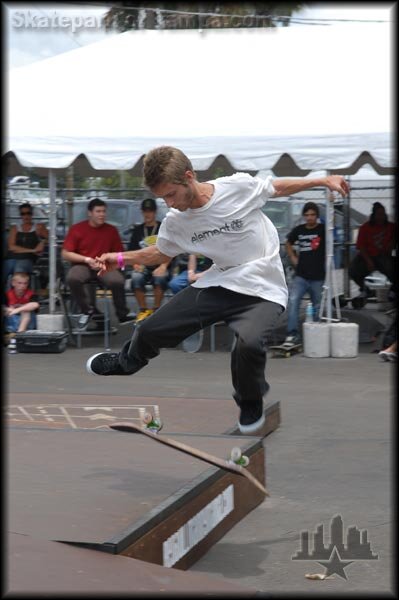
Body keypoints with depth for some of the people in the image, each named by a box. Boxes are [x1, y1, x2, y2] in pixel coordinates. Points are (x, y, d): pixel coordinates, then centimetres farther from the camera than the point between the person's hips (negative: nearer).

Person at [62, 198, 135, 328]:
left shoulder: (111, 230, 8)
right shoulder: (76, 229, 2)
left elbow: (119, 253, 13)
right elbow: (65, 254, 0)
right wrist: (87, 260, -9)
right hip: (82, 265, 0)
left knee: (117, 281, -32)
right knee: (72, 278, -35)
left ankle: (122, 315, -8)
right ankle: (87, 310, -10)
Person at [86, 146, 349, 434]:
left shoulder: (239, 186, -16)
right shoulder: (175, 222, -3)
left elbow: (277, 187, 4)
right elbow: (162, 253, 18)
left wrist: (323, 180, 4)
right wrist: (121, 258, 4)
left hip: (262, 291, -4)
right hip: (218, 284, 4)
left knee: (249, 344, -35)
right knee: (150, 331, 1)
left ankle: (251, 402, 0)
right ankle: (127, 361, 41)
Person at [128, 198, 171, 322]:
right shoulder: (138, 230, 16)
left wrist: (163, 266, -15)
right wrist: (136, 265, -5)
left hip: (159, 267, -2)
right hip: (143, 267, 2)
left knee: (159, 278, -37)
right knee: (136, 278, -32)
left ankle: (156, 310, -18)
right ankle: (143, 310, -15)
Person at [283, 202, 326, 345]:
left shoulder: (323, 229, -3)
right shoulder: (298, 230, 5)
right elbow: (288, 244, 22)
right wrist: (293, 258, 9)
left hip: (318, 277, -2)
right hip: (301, 275, 2)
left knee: (318, 307, 9)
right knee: (293, 301, -16)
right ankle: (293, 333, -16)